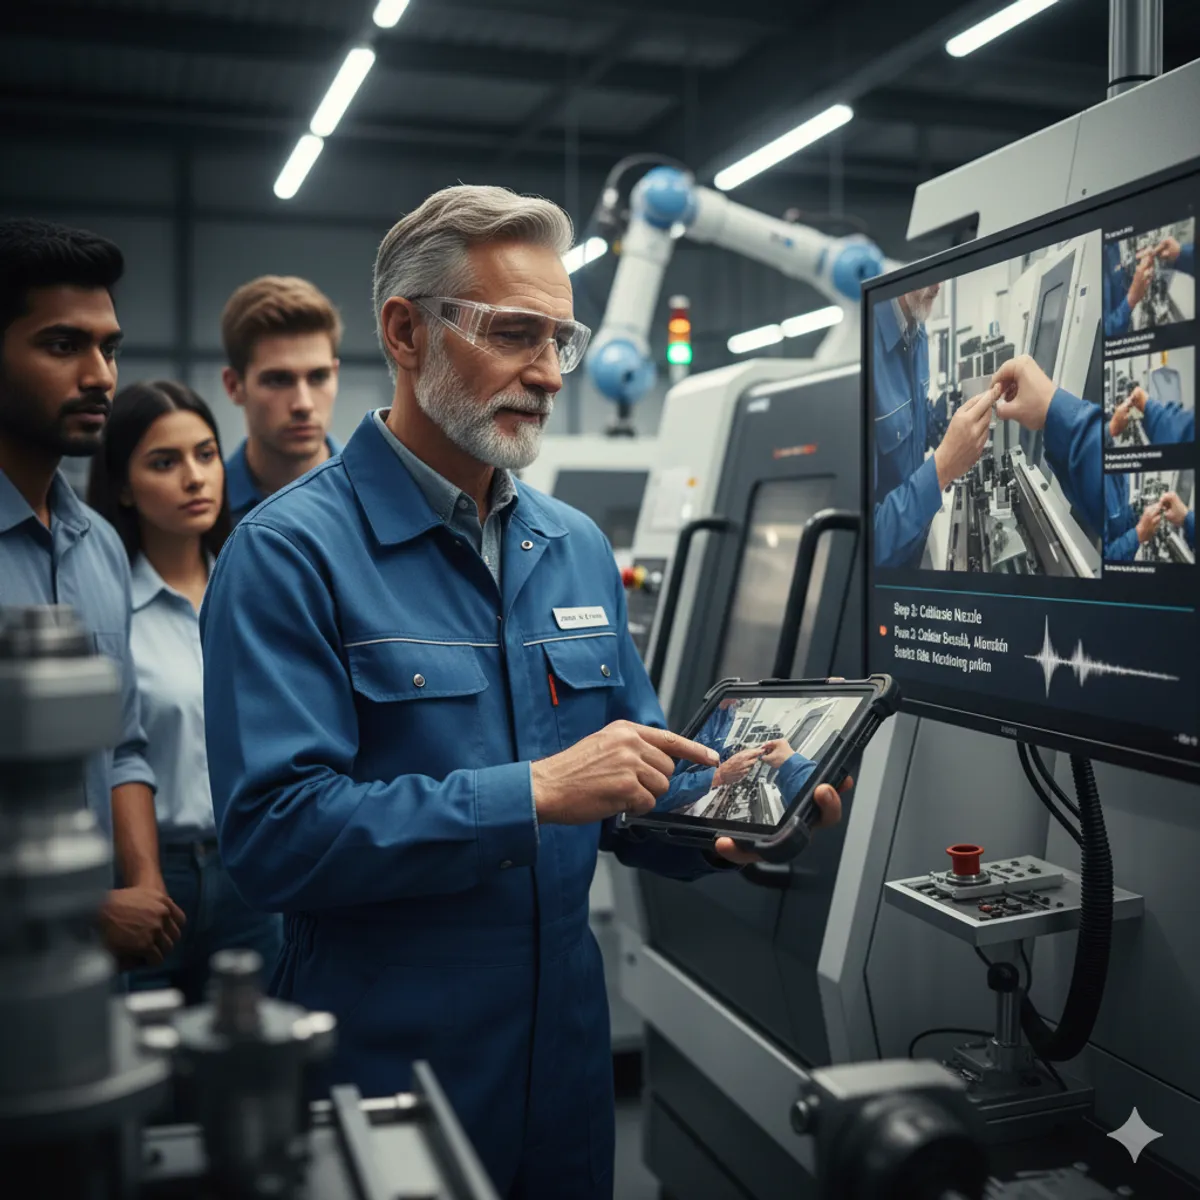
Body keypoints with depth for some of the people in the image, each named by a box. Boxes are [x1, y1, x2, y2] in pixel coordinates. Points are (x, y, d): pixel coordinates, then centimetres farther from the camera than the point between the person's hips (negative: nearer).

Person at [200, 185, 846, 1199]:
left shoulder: (578, 546, 6)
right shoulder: (290, 552, -14)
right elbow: (273, 831, -23)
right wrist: (534, 794, -26)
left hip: (568, 1040, 6)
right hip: (384, 1061, -6)